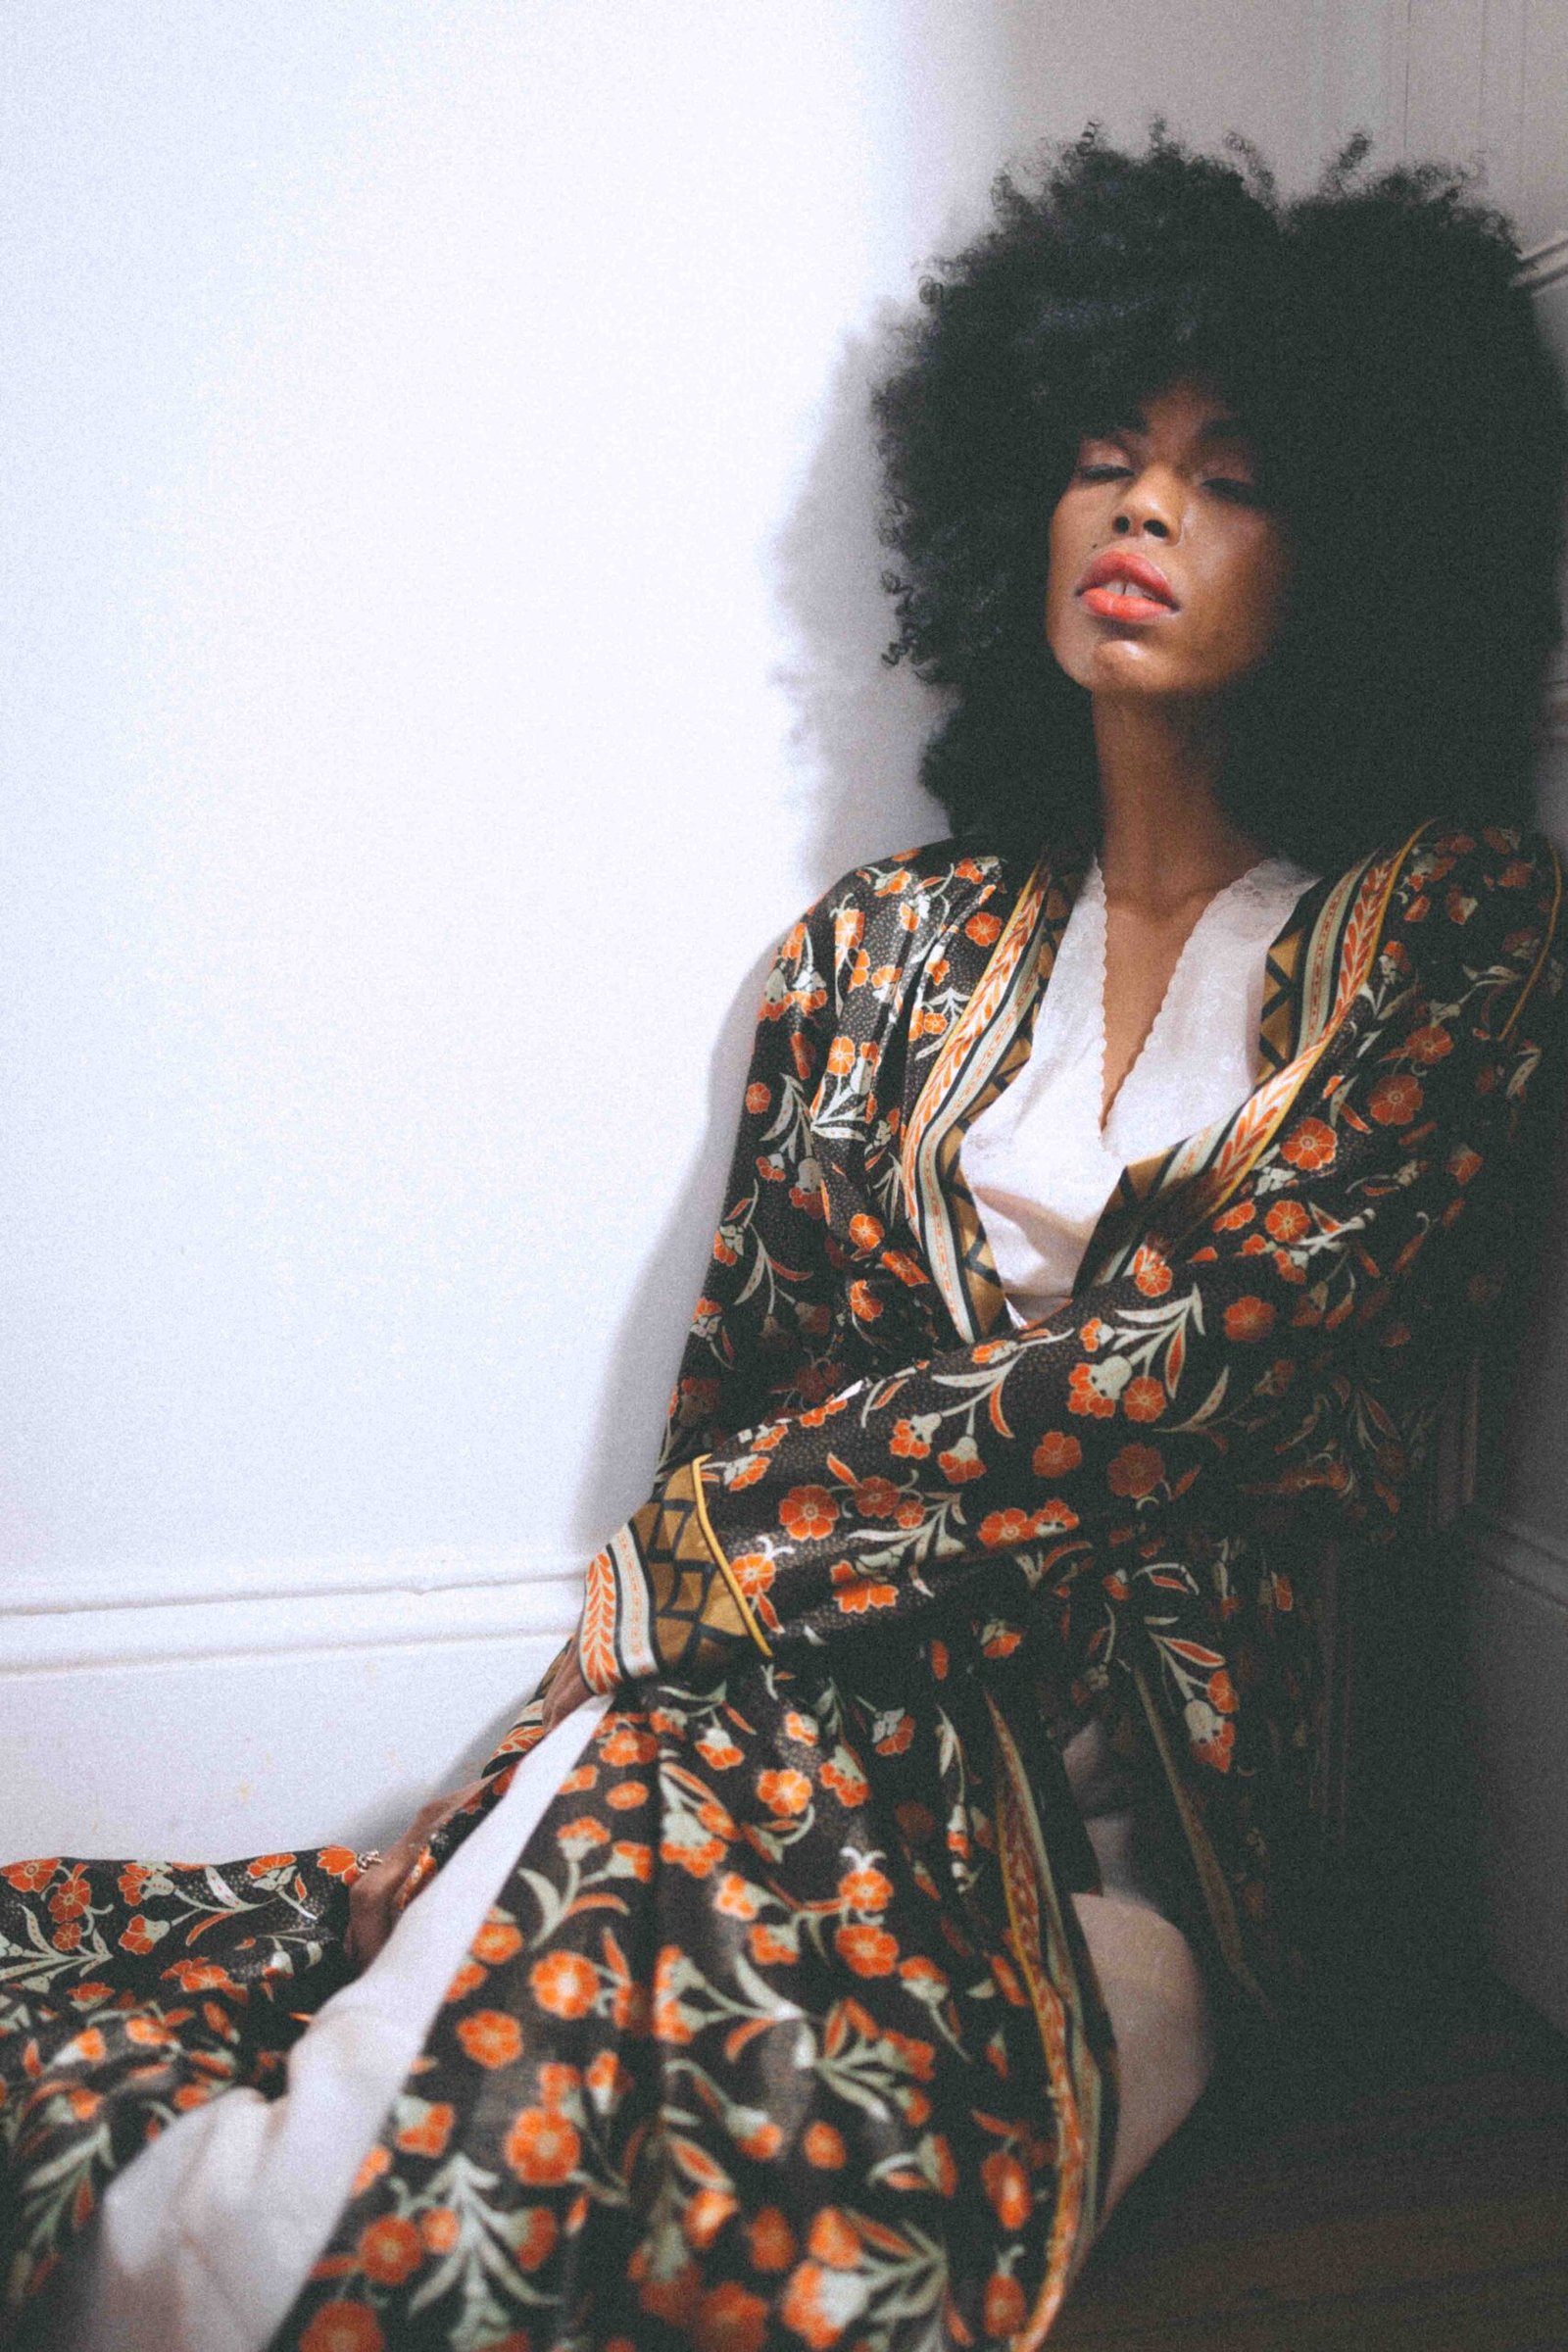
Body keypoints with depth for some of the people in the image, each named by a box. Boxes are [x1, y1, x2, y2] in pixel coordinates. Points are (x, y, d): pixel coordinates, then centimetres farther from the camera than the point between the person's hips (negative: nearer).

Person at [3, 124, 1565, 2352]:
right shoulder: (889, 941, 12)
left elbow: (1187, 1369, -11)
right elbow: (736, 1383, 11)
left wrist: (682, 1560, -11)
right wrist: (673, 1598, -10)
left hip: (1140, 1799, -2)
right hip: (802, 1700, 2)